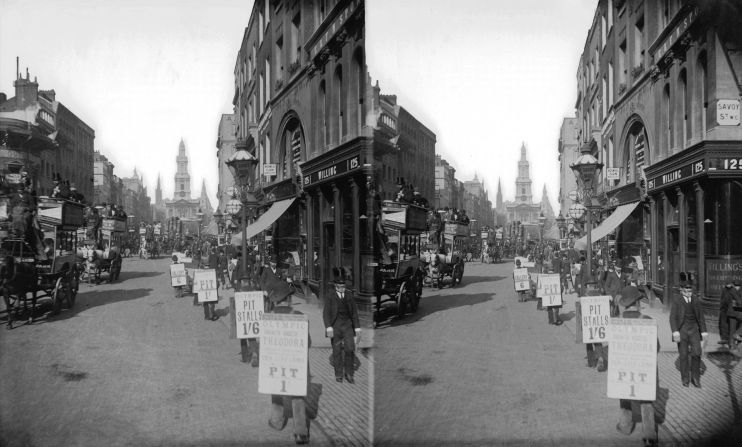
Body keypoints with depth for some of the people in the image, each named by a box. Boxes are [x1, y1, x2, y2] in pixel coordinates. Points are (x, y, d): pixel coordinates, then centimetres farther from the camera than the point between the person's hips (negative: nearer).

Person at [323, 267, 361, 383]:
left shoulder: (349, 295, 6)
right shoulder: (330, 297, -2)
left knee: (350, 348, -8)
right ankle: (338, 374, 18)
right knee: (337, 350, 5)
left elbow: (354, 312, 9)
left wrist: (357, 327, 5)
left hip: (347, 324, 2)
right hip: (335, 325, -2)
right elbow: (326, 313, -6)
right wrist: (328, 327, -17)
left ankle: (348, 373, 6)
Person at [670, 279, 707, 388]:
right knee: (683, 355, 2)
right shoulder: (676, 302, -3)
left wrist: (703, 331, 5)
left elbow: (701, 317, 12)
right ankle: (685, 378, 15)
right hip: (682, 330, -2)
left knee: (696, 353, -8)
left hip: (694, 330, 2)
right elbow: (672, 318, -10)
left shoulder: (696, 302, 7)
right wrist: (675, 331, -22)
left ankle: (695, 377, 9)